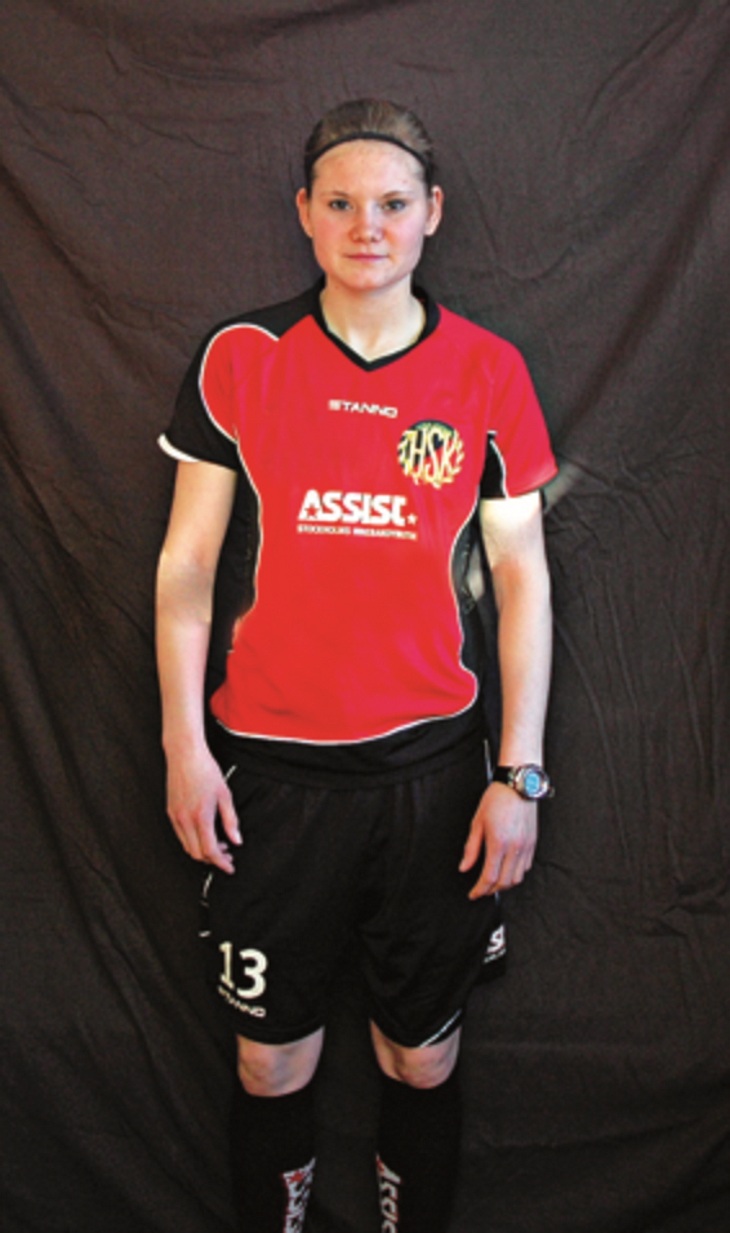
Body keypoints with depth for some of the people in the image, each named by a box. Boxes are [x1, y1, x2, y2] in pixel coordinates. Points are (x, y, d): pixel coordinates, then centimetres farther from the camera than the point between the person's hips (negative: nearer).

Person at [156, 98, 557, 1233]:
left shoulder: (489, 372, 0)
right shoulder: (240, 359, 0)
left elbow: (522, 575, 2)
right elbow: (187, 560, 3)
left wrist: (519, 775, -2)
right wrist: (184, 743, -2)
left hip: (436, 766, 1)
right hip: (271, 766, 0)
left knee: (423, 1056, 14)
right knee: (272, 1056, 12)